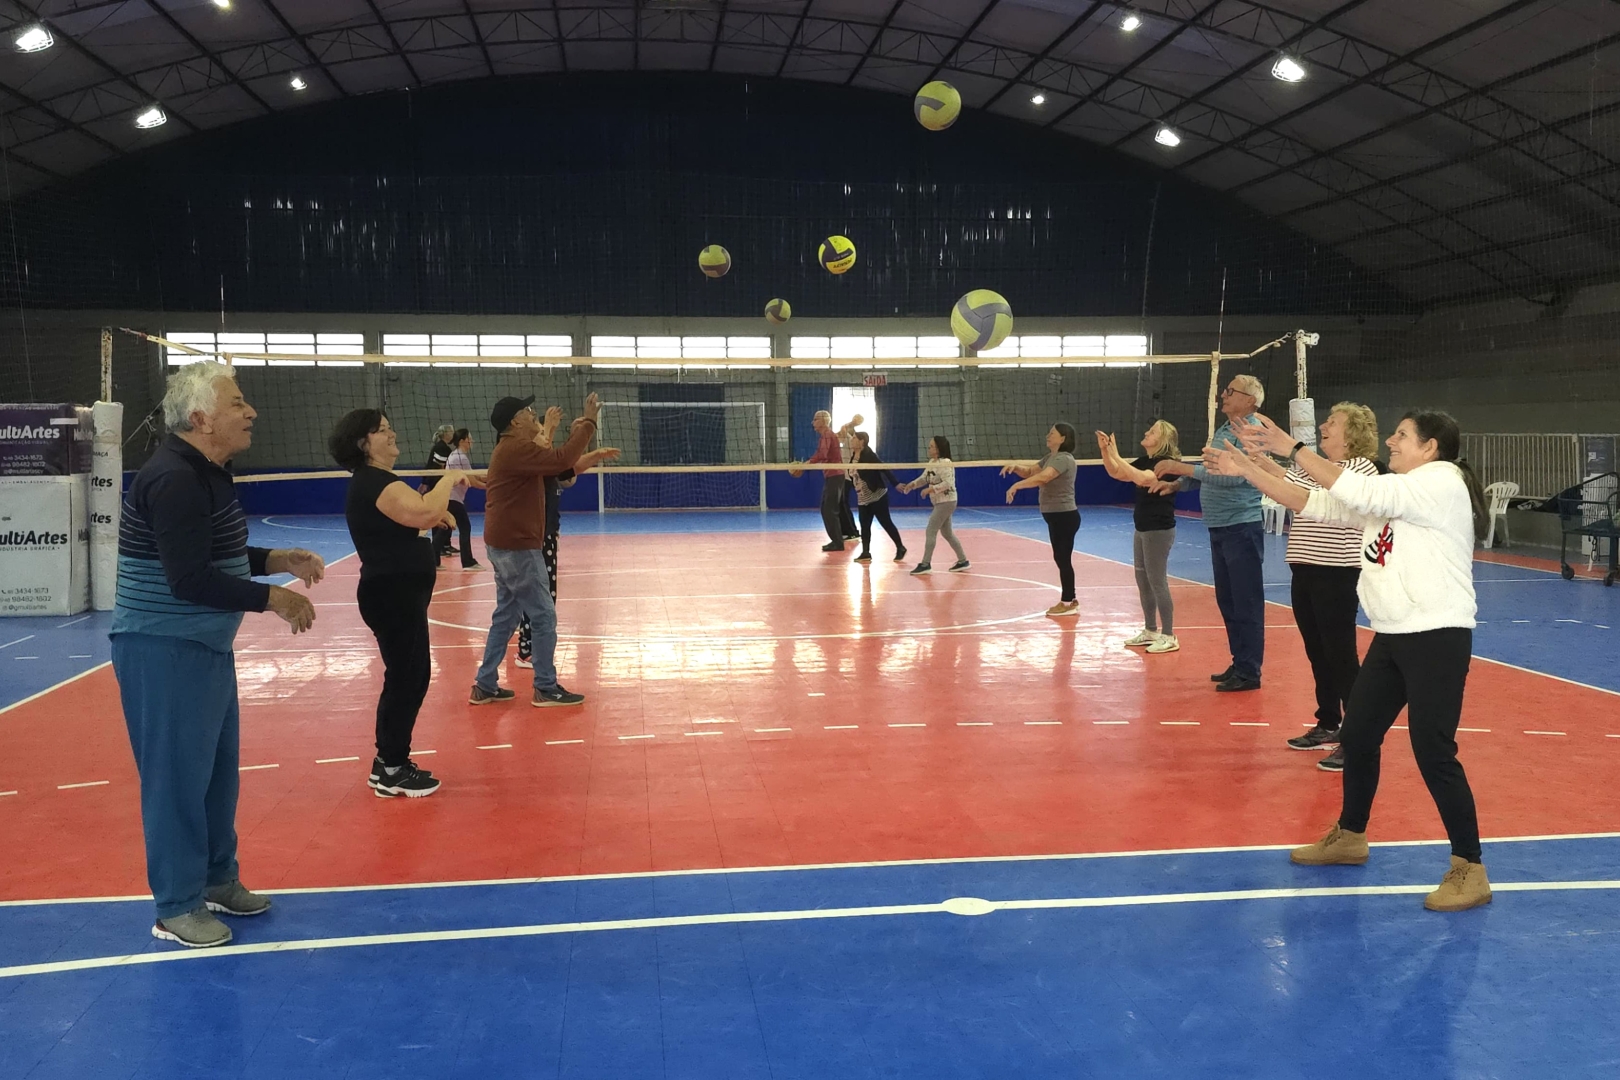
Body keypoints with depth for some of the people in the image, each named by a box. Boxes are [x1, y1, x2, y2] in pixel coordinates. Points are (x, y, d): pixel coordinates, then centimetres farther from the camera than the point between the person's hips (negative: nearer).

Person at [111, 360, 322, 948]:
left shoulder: (205, 473, 10)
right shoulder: (174, 480, -22)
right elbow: (190, 580, -27)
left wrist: (276, 560, 7)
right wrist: (273, 598, -19)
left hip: (203, 646, 10)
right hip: (164, 652, -10)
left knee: (218, 769, 17)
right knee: (178, 776, -1)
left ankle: (217, 879, 32)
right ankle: (176, 907, 12)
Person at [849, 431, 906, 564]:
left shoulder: (869, 455, -17)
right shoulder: (855, 456, 6)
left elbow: (884, 469, -22)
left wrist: (896, 484, -27)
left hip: (877, 496, -8)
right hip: (863, 498, 8)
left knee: (886, 523, -1)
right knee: (864, 525, 5)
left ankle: (900, 548, 12)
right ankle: (865, 553, 9)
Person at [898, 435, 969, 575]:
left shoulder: (945, 463, -20)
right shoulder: (932, 462, 10)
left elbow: (948, 483, -27)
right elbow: (924, 478, 12)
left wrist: (930, 489, -27)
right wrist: (912, 484, -5)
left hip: (946, 502, -10)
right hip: (941, 502, 10)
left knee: (930, 531, -9)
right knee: (946, 533, 14)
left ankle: (925, 564, -5)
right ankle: (963, 561, 21)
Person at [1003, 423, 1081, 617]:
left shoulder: (1064, 459, -17)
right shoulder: (1050, 458, 14)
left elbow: (1042, 477, -31)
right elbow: (1030, 472, 16)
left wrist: (1016, 486, -29)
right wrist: (1015, 467, -5)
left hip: (1064, 516, -10)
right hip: (1056, 516, 10)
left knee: (1063, 559, -4)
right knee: (1061, 558, 13)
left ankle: (1068, 603, 2)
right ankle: (1070, 599, 21)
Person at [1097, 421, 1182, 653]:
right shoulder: (1145, 461, 9)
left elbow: (1141, 478, -34)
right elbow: (1115, 473, 15)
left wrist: (1117, 455, -30)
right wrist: (1105, 450, 0)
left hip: (1159, 530, -9)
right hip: (1142, 529, 10)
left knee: (1157, 582, -6)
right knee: (1142, 581, 14)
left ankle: (1169, 636, 1)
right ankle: (1150, 631, 25)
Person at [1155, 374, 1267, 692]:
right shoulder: (1222, 430, 14)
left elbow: (1233, 475, -27)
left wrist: (1183, 467, -28)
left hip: (1241, 528, -9)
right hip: (1219, 527, 9)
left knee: (1246, 603, -3)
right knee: (1227, 601, 15)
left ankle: (1250, 672, 4)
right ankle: (1239, 664, 25)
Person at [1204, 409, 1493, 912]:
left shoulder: (1441, 480, -13)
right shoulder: (1390, 492, 14)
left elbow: (1360, 492, -25)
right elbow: (1315, 504, 11)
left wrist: (1292, 449, -23)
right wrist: (1247, 470, 4)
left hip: (1436, 638, -9)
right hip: (1392, 637, 9)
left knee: (1433, 752, -10)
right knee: (1357, 737, 14)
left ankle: (1470, 869, 1)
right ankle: (1350, 836, 32)